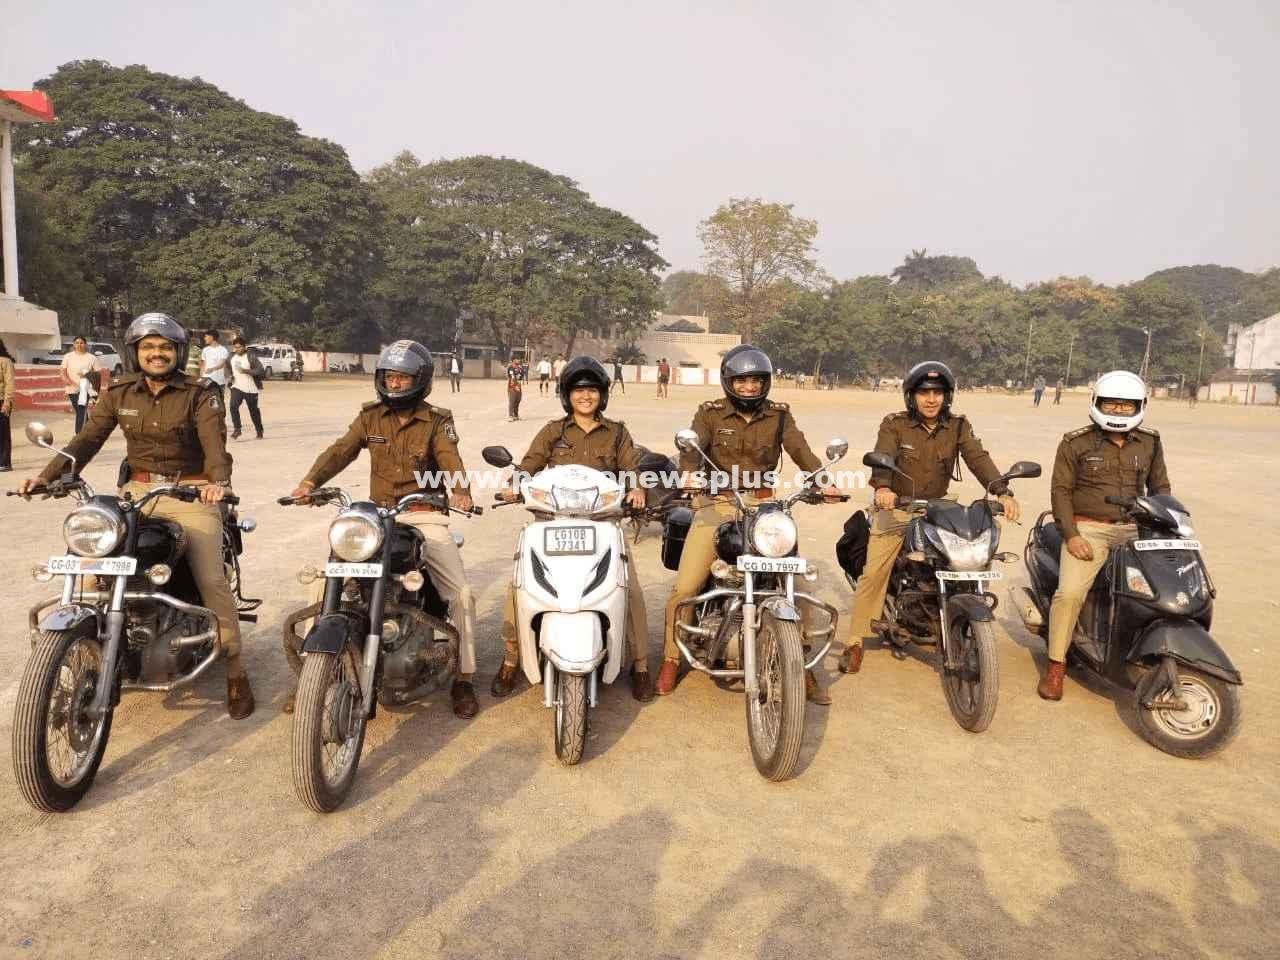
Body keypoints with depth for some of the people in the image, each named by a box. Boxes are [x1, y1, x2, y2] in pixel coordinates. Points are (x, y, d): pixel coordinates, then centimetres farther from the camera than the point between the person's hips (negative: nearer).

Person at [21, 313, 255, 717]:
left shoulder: (200, 393, -4)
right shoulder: (119, 393, 8)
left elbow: (215, 440, -18)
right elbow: (88, 438, 4)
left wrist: (218, 480, -38)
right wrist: (48, 475, -12)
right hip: (138, 490, 4)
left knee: (211, 579, -17)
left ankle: (235, 671, -7)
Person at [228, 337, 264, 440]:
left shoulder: (251, 357, -9)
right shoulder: (232, 356, 7)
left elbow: (260, 370, -15)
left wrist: (246, 371, -24)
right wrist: (231, 376, 7)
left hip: (250, 388, -3)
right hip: (237, 387, 4)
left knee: (254, 411, 7)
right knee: (233, 406, -19)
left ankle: (259, 432, 23)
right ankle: (237, 429, -12)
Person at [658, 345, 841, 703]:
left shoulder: (779, 416, 9)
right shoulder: (710, 414, 4)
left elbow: (800, 449, -6)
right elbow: (692, 446, -12)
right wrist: (688, 472, -35)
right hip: (716, 505, -2)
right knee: (685, 587, -10)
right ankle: (671, 659, 10)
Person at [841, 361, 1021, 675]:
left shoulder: (958, 426, 2)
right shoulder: (894, 425, -6)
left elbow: (978, 459, -13)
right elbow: (882, 457, -24)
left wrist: (1003, 492, -30)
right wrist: (882, 487, -46)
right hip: (895, 506, -3)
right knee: (874, 571, -15)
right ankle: (855, 643, -6)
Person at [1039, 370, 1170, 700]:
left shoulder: (1150, 443, 11)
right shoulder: (1075, 443, 0)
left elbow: (1159, 487, 18)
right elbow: (1060, 490, -2)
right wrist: (1071, 535, -12)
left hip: (1135, 528, 4)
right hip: (1087, 528, -4)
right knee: (1070, 592, -23)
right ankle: (1056, 665, -8)